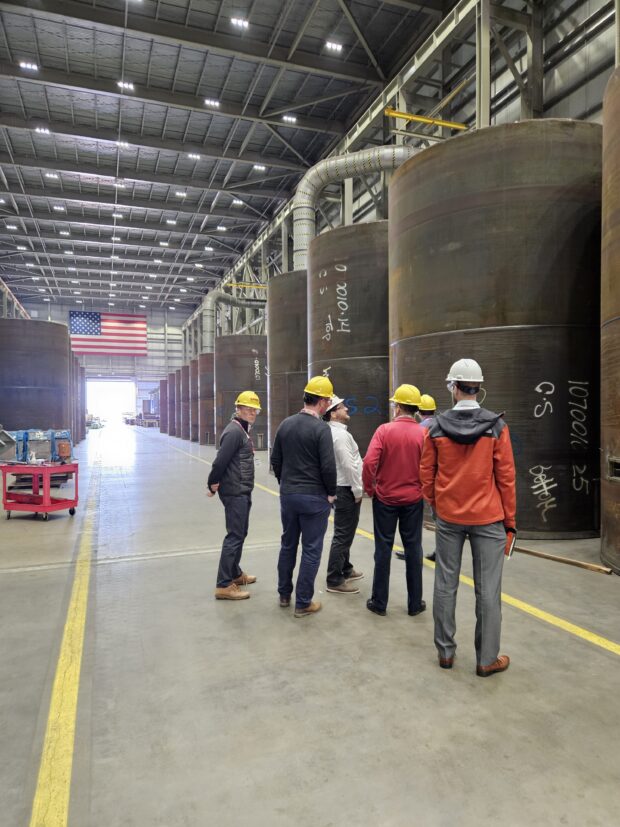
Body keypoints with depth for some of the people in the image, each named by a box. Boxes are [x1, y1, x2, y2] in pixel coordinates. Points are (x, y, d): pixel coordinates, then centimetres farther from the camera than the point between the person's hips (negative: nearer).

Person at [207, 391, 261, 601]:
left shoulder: (242, 430, 15)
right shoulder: (234, 431, -17)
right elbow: (220, 461, -23)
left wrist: (214, 484, 9)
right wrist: (213, 485, -14)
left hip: (242, 492, 10)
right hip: (235, 492, -10)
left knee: (240, 534, 18)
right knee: (235, 536, -7)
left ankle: (235, 573, 32)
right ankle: (224, 585, -2)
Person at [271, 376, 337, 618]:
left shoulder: (285, 424, 4)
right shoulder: (321, 428, -16)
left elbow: (275, 460, 9)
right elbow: (328, 466, -19)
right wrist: (331, 493, -4)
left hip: (287, 495, 6)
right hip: (314, 498, -6)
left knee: (288, 545, 18)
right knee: (311, 550, 5)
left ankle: (284, 595, 31)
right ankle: (303, 603, 13)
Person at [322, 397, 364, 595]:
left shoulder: (334, 432, 13)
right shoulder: (340, 434, -20)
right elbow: (348, 466, -24)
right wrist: (357, 490, -16)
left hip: (340, 488, 11)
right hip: (346, 490, -11)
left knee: (344, 532, 20)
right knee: (343, 535, -5)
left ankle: (345, 569, 33)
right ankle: (334, 580, 1)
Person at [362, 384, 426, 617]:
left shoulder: (384, 430, -11)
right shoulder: (423, 434, -8)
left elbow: (369, 462, -19)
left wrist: (369, 488, -3)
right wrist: (423, 490, 10)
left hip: (385, 498, -1)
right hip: (413, 500, 1)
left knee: (383, 549, 8)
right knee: (413, 549, 11)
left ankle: (379, 602, 16)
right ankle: (415, 603, 20)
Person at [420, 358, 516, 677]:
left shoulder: (437, 427, -4)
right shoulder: (496, 426, -9)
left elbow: (427, 472, 2)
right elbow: (506, 476, -6)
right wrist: (509, 519, 4)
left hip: (448, 516, 2)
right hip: (487, 518, -2)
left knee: (445, 584, 13)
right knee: (487, 589, 8)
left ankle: (445, 651, 24)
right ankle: (487, 659, 19)